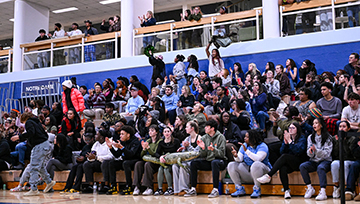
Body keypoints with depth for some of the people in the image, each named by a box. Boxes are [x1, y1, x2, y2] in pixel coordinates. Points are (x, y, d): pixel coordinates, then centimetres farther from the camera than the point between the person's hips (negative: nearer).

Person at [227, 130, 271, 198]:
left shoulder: (262, 146, -11)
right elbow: (240, 160, 0)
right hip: (247, 170, 6)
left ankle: (257, 189, -24)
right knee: (231, 165, -12)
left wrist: (246, 151, -31)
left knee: (256, 164, -39)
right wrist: (236, 156, -23)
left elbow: (258, 159, -28)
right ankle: (240, 189, -9)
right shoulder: (244, 145, 8)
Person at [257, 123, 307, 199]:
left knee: (284, 156, -31)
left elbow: (298, 151, -16)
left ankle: (268, 176, -34)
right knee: (283, 168, -32)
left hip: (299, 163, -4)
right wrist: (285, 142, -9)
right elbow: (281, 152, 7)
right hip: (289, 164, 4)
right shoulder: (287, 138, 16)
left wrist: (289, 141, -18)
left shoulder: (302, 138, 0)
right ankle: (286, 191, -34)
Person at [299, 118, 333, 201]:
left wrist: (316, 150, -25)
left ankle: (323, 192, -39)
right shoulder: (310, 137, 12)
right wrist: (310, 151, -18)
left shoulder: (328, 138, -1)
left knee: (320, 168, -37)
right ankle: (310, 188, -15)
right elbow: (309, 154, 7)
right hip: (313, 161, 4)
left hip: (325, 161, -4)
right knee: (302, 166, -25)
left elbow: (327, 153, -8)